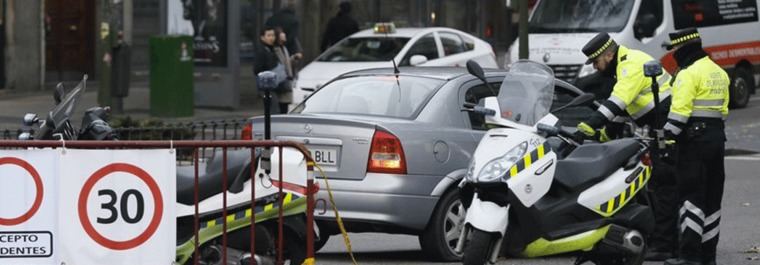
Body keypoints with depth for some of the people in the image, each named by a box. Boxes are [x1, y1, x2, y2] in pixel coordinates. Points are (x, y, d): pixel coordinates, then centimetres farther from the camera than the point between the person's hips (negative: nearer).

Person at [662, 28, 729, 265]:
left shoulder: (689, 74, -13)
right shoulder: (719, 72, 16)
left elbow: (680, 111, -19)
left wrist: (667, 138, -16)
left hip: (694, 138, -9)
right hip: (717, 136, 9)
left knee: (691, 196, -9)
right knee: (712, 198, 11)